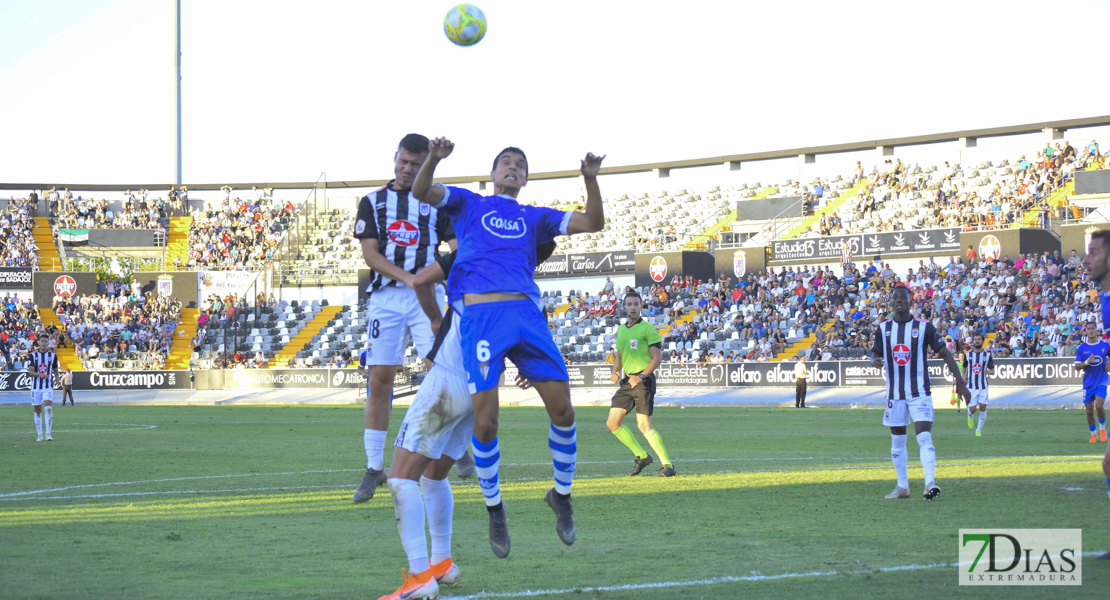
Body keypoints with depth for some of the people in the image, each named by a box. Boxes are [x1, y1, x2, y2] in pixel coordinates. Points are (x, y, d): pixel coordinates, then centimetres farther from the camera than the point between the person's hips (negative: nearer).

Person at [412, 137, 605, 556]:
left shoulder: (533, 218, 25)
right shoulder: (468, 205, 20)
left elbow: (593, 223, 18)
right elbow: (421, 192, 5)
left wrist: (590, 178, 2)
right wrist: (433, 159, -15)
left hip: (526, 313, 3)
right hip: (479, 315, -3)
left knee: (562, 411, -6)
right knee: (485, 423, -9)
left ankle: (562, 494, 16)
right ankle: (494, 510, 11)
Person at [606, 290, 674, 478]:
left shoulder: (648, 328, -4)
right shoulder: (621, 330, 17)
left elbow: (657, 357, -10)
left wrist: (641, 376, -20)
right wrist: (615, 371, 5)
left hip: (644, 380, -8)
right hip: (627, 381, 8)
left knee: (644, 426, -13)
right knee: (612, 423, 3)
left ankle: (667, 465, -7)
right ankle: (641, 456, 16)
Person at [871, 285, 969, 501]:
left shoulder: (924, 327, -3)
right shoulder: (883, 329, 5)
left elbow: (944, 353, -1)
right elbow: (875, 354, 10)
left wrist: (960, 382, -6)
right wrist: (875, 361, -16)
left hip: (919, 392, -4)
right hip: (895, 393, 4)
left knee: (924, 438, -18)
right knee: (897, 443, 10)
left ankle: (930, 482, -26)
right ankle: (902, 486, 19)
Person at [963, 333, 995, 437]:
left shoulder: (987, 355, 3)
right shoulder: (967, 355, 4)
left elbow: (993, 371, 5)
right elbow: (964, 368, 19)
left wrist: (989, 372, -19)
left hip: (983, 386, 0)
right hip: (971, 386, 0)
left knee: (983, 407, -10)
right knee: (972, 408, -8)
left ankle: (979, 430, 2)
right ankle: (970, 415, 29)